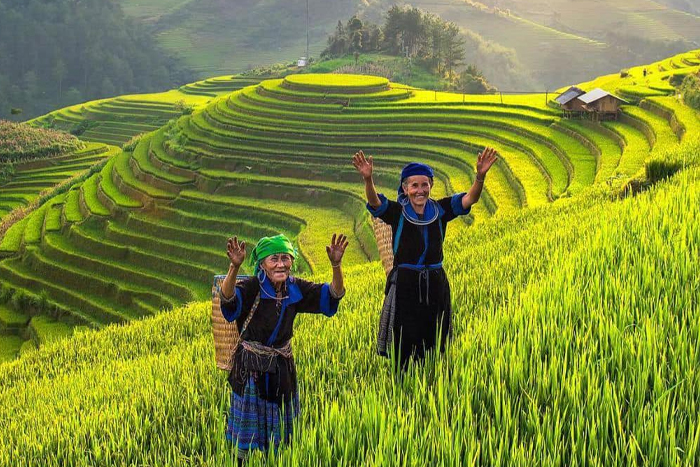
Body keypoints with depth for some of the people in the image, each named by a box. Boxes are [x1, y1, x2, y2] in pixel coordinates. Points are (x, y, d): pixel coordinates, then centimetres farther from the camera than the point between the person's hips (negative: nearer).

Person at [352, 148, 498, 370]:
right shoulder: (397, 212, -5)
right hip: (404, 284, -2)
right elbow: (374, 202, -23)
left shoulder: (440, 210, 2)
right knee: (402, 346, 4)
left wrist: (480, 176, -31)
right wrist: (367, 179, -44)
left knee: (434, 347, 12)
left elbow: (470, 199, -11)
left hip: (435, 285, 3)